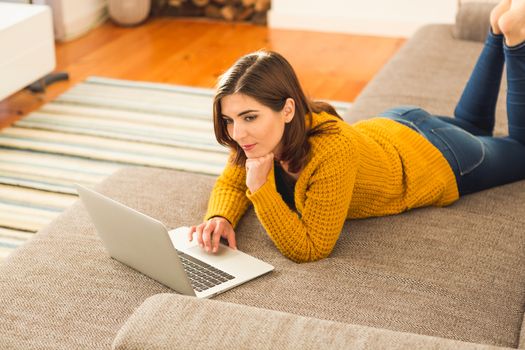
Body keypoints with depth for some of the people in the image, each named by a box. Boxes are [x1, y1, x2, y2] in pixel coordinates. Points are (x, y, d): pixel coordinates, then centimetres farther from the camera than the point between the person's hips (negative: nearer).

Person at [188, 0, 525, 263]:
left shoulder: (333, 154, -48)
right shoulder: (262, 135, -30)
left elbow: (309, 250, -41)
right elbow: (231, 183, -13)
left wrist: (260, 189, -51)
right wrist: (220, 218, -35)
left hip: (443, 161, -5)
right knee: (471, 127, 38)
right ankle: (497, 31, 44)